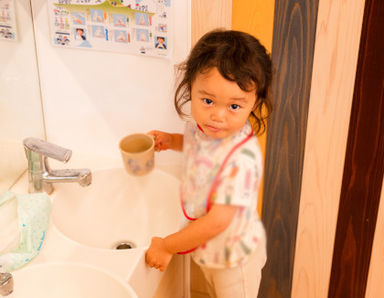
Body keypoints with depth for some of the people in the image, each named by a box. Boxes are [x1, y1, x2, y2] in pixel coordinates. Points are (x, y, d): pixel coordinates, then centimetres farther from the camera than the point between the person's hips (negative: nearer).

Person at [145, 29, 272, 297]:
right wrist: (172, 141, -7)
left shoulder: (241, 159, -39)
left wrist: (166, 246, -24)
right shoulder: (201, 125, -15)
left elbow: (217, 221, -34)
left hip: (234, 257, -7)